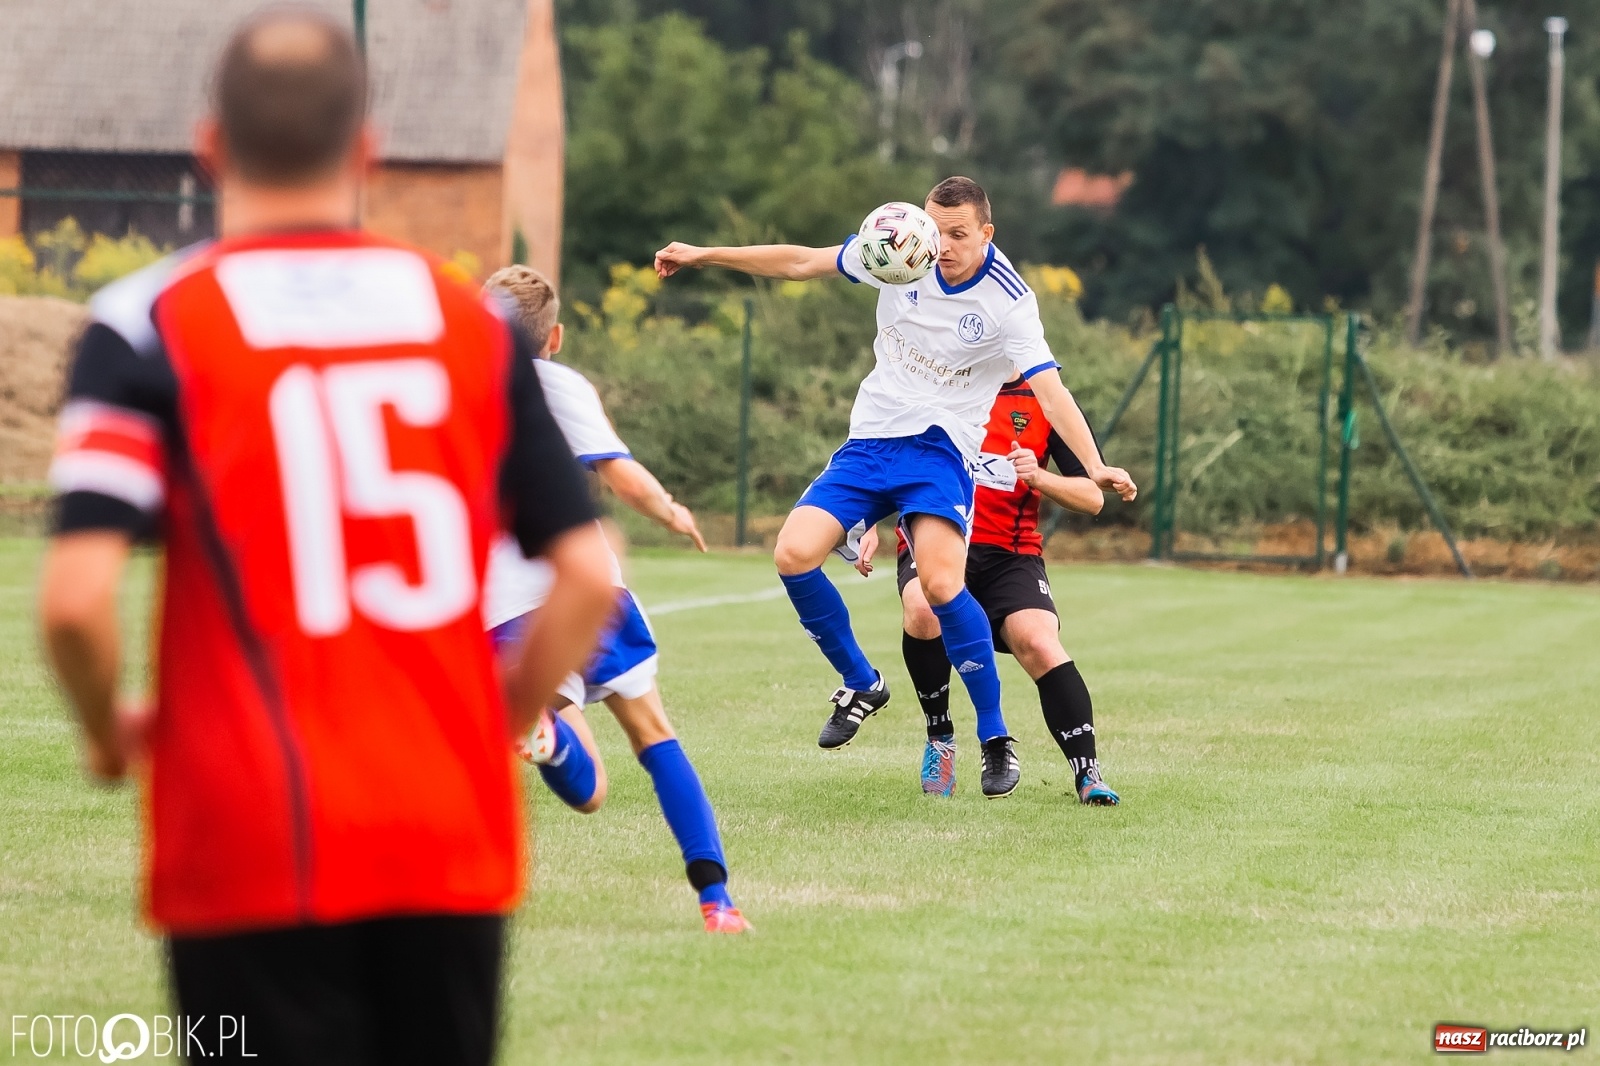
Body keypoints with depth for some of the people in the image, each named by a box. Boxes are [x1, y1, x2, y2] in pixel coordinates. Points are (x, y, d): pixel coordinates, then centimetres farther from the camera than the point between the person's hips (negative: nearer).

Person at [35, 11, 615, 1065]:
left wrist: (110, 731, 4)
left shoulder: (148, 325, -4)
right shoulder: (476, 319, 6)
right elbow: (589, 575, 2)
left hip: (251, 849, -3)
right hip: (456, 841, 3)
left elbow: (77, 596, -15)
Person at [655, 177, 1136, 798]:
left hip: (939, 446, -5)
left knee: (939, 581, -28)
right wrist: (705, 256, 7)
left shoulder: (1009, 303, -13)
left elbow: (1050, 391, -22)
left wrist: (1094, 466, -37)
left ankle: (996, 740, -12)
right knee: (794, 554, -16)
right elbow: (800, 263, 8)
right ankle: (860, 685, 9)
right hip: (869, 439, 5)